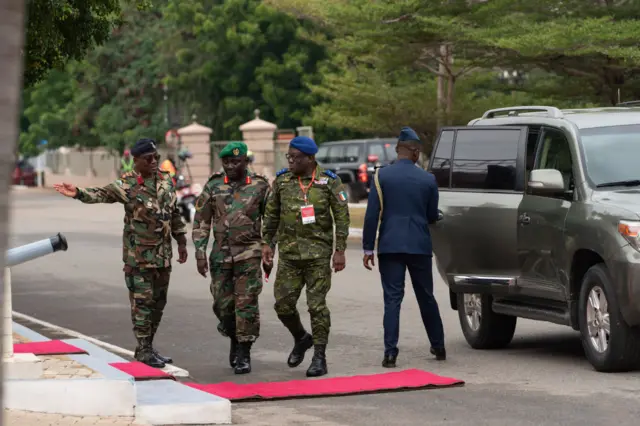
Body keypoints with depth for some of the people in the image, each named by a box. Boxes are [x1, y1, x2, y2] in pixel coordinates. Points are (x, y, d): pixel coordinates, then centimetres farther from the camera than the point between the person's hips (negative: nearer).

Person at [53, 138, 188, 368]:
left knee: (158, 302, 12)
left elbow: (174, 214, 16)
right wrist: (78, 193, -45)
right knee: (142, 302, -4)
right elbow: (102, 194, -26)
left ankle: (148, 347, 23)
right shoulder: (127, 185, -11)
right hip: (138, 255, -6)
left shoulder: (166, 181, 8)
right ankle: (144, 349, 3)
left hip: (163, 254, 6)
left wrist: (181, 242, 16)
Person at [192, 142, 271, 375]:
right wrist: (200, 253, -1)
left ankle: (243, 353, -1)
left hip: (249, 253, -2)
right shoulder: (213, 187, 4)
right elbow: (201, 221, 6)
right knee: (223, 304, 6)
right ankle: (234, 340, 31)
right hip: (221, 254, 3)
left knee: (246, 303, -7)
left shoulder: (260, 186, 0)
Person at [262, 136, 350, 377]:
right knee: (283, 305, 3)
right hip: (288, 253, 4)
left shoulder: (329, 181, -5)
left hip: (318, 253, -3)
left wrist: (340, 251, -8)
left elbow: (342, 216, -3)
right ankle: (301, 339, 30)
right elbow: (271, 215, 12)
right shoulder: (282, 180, 4)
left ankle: (319, 357, 5)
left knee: (317, 306, -4)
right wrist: (267, 243, 6)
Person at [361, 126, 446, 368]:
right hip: (419, 246, 1)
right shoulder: (427, 179, 1)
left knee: (392, 298, -1)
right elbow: (432, 216, 9)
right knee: (426, 297, 14)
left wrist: (368, 248, -2)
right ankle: (438, 347, 25)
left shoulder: (382, 176, -3)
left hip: (390, 246, -1)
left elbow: (372, 214, -6)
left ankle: (390, 352, -8)